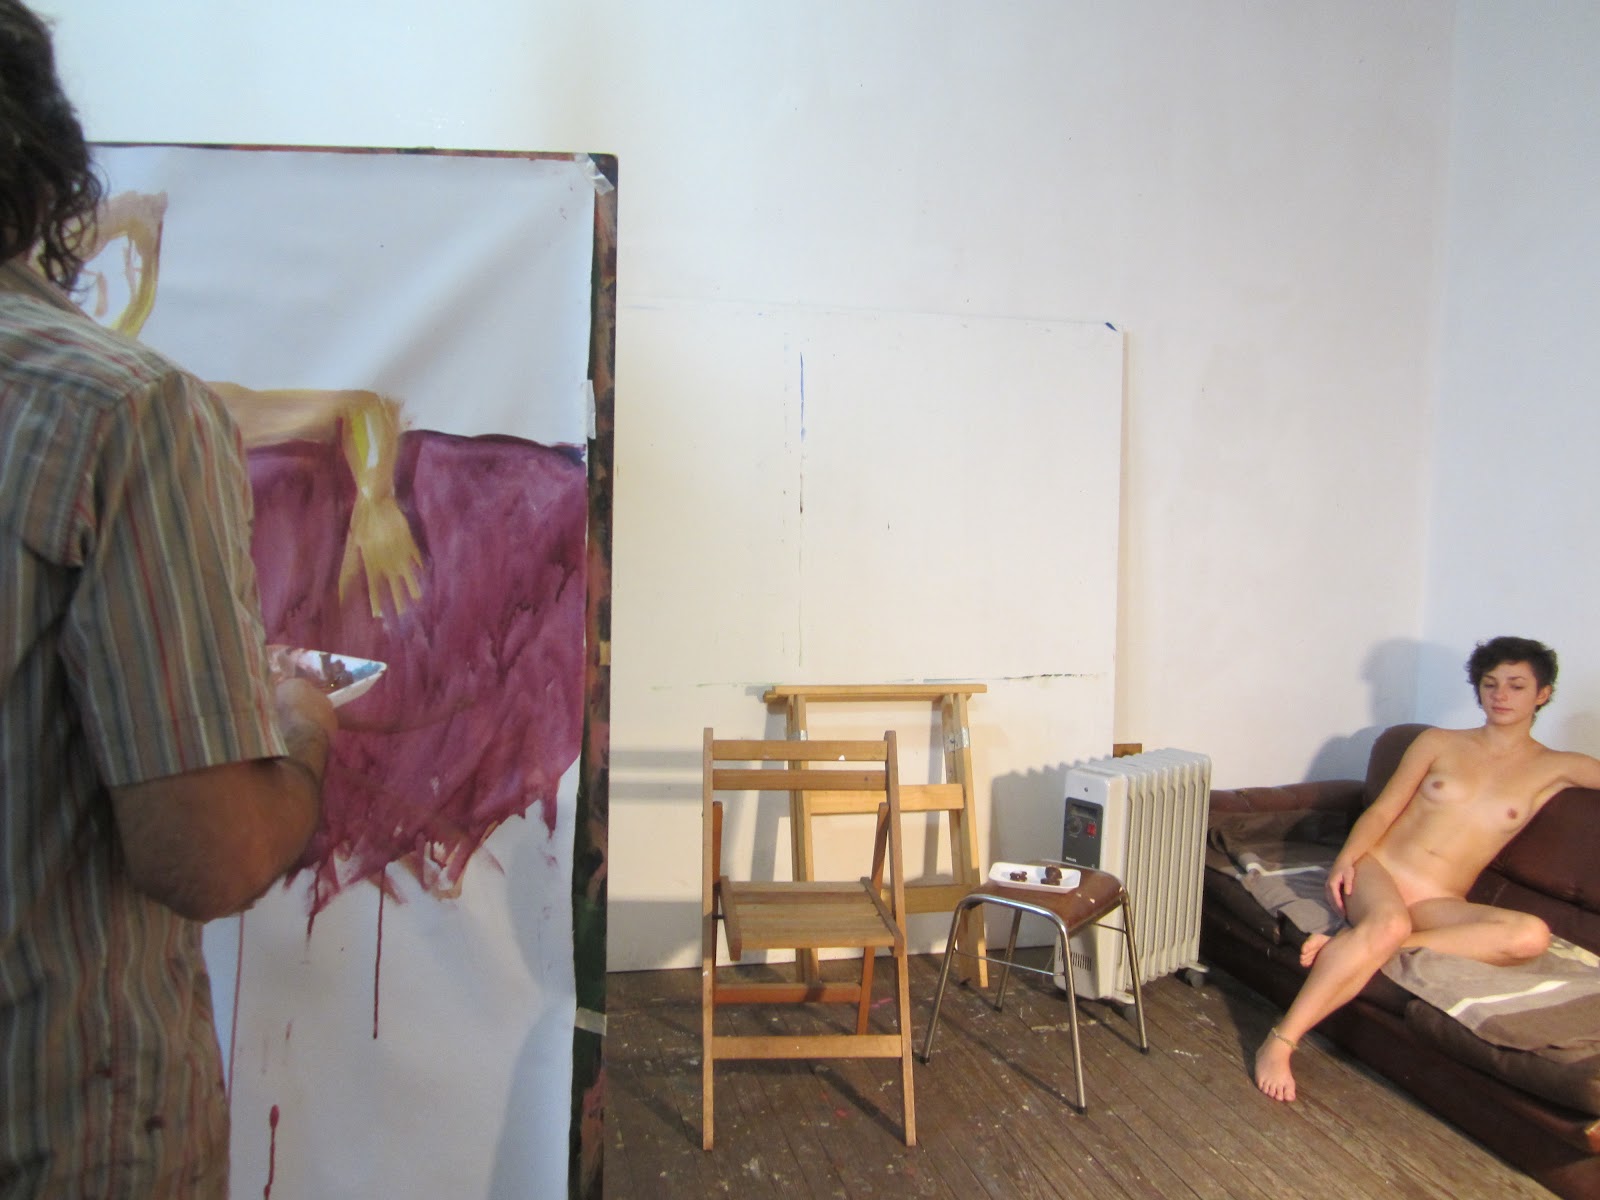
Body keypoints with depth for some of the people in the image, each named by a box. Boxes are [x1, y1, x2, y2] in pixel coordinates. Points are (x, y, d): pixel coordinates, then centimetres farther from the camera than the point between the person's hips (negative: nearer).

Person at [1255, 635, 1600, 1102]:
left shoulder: (1555, 769, 12)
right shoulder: (1438, 743, 12)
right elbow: (1383, 810, 6)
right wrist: (1347, 857, -10)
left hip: (1438, 903, 1)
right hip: (1377, 868, -1)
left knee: (1531, 935, -31)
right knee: (1389, 922, -38)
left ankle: (1349, 945, -32)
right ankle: (1278, 1042, -37)